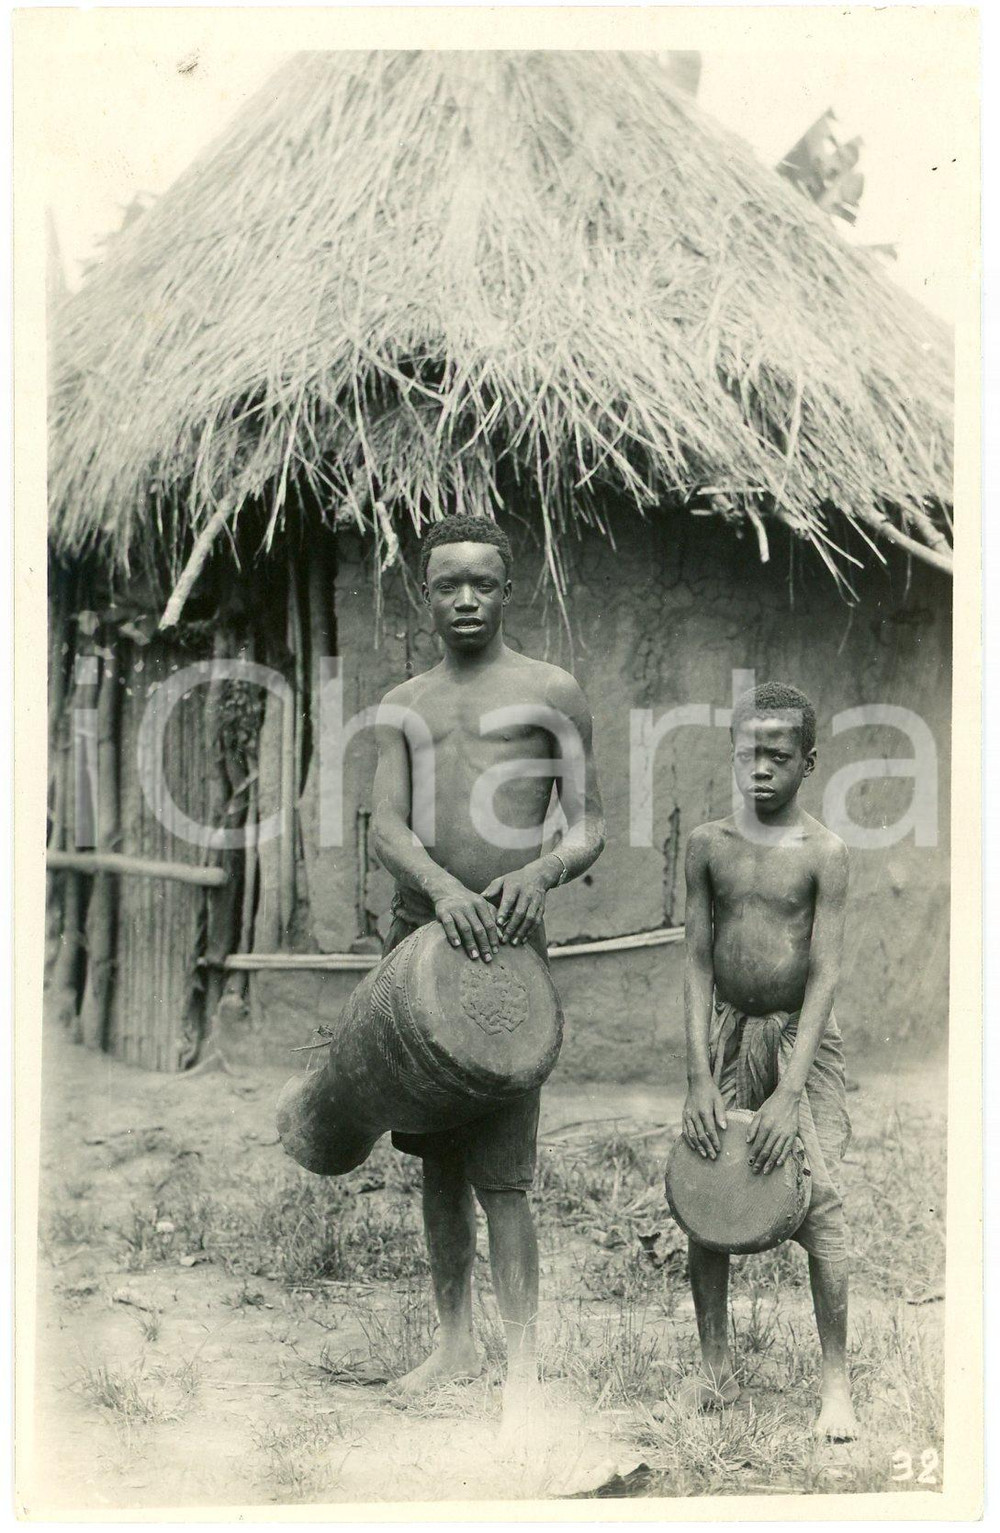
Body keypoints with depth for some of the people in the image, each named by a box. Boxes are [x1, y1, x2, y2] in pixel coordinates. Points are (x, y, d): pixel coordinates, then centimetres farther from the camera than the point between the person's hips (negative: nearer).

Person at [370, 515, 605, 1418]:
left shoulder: (550, 693, 3)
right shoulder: (403, 707, 13)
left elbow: (590, 827, 1)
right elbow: (385, 824, 1)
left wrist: (540, 872, -20)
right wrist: (443, 887, -19)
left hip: (504, 936, -5)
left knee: (499, 1171, -7)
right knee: (437, 1158, 12)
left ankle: (524, 1369, 3)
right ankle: (455, 1343, 26)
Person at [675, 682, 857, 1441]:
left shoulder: (824, 852, -9)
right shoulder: (708, 845, -1)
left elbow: (825, 976, -12)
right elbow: (697, 963, -1)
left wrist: (789, 1093, -18)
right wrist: (700, 1078, -8)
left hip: (801, 1032, -3)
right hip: (725, 1031, 3)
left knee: (820, 1200, -7)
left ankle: (837, 1385, 6)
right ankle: (716, 1371, 18)